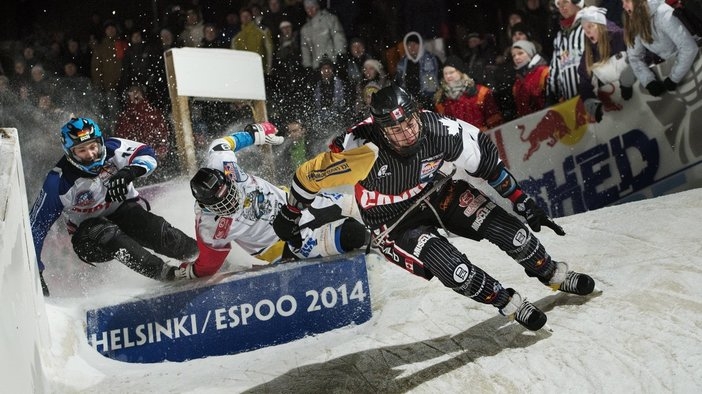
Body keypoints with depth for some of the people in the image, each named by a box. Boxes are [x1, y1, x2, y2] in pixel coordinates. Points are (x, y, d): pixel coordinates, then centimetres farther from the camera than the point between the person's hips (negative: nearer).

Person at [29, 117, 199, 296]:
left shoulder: (111, 149, -17)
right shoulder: (59, 182, -22)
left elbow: (147, 155, -14)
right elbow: (37, 225, -19)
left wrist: (130, 171, -37)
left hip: (123, 210, 2)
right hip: (88, 227, -2)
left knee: (158, 232, -26)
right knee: (108, 236, -36)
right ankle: (168, 274, -39)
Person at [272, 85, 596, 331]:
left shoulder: (441, 131, -27)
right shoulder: (364, 151, -36)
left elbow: (487, 162, -11)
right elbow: (310, 175, -20)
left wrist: (525, 204, -6)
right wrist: (288, 216, -5)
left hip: (438, 192, 3)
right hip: (395, 222, -3)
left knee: (505, 225, -7)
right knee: (453, 269, -22)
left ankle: (553, 274, 21)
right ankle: (511, 305, 3)